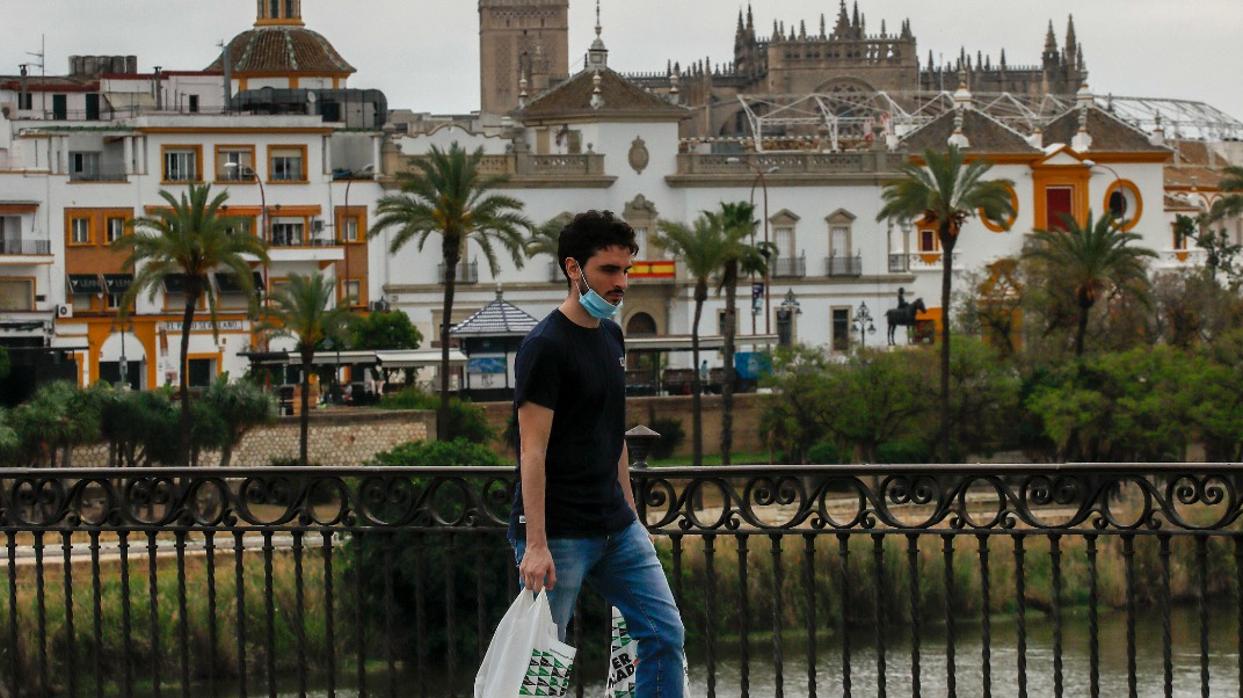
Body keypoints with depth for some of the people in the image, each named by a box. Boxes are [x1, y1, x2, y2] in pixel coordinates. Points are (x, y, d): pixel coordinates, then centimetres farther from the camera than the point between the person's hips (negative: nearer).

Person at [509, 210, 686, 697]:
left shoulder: (610, 337, 12)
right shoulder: (546, 347, -15)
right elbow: (533, 451, -19)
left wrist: (630, 513, 19)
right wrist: (535, 544, -23)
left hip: (616, 529, 8)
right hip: (559, 536, -8)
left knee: (665, 634, 4)